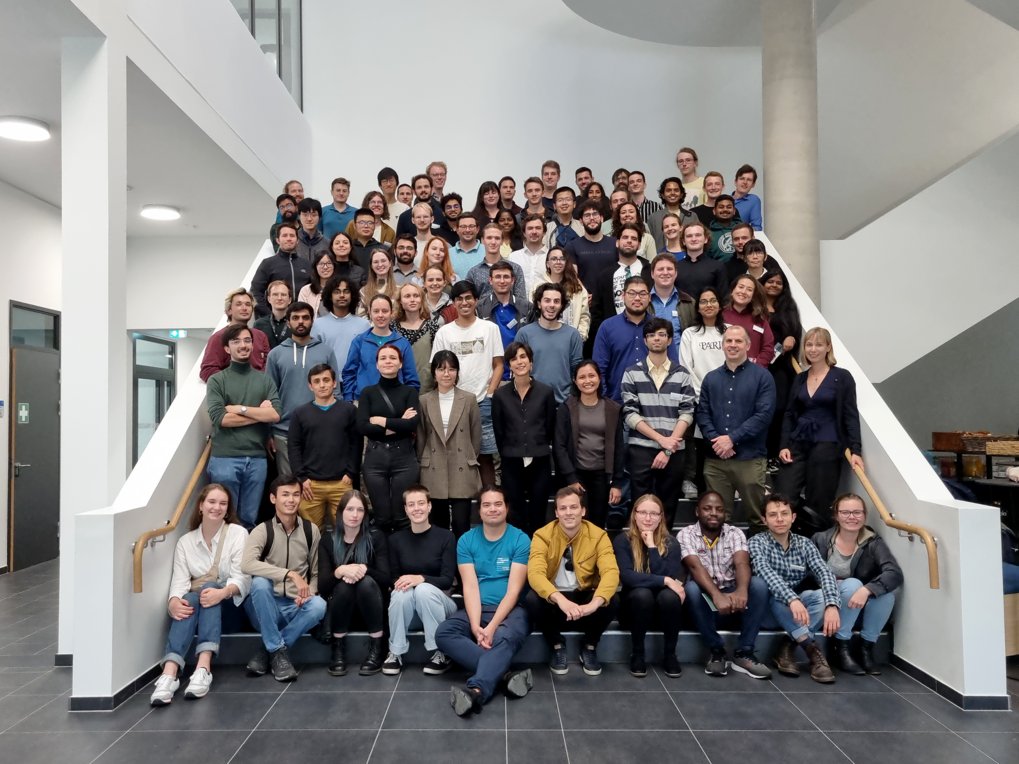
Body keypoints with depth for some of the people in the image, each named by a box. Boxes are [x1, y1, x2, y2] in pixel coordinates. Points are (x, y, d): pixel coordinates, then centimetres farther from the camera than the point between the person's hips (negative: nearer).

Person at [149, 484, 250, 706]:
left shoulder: (238, 533, 1)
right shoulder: (185, 541, 9)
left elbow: (241, 577, -9)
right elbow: (179, 580, -4)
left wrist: (222, 592, -31)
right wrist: (174, 602, -27)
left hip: (228, 606, -1)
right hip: (194, 605, 1)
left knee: (210, 588, -33)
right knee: (188, 601, -32)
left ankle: (203, 668, -48)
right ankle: (169, 674, -52)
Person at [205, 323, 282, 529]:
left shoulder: (264, 379, 10)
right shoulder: (216, 380, 3)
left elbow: (276, 414, -4)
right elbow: (220, 418, -10)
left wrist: (240, 408, -8)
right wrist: (259, 412, -6)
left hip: (257, 459, 2)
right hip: (224, 459, -2)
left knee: (250, 519, 9)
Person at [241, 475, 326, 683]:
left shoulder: (311, 530, 3)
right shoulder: (263, 530, -7)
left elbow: (316, 572, 8)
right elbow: (247, 564, -27)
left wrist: (308, 593, -14)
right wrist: (290, 574, -34)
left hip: (296, 606, 2)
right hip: (267, 606, -2)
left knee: (319, 605, -30)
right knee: (260, 582, -32)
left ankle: (267, 650, -11)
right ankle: (278, 651, -19)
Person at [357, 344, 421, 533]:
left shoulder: (410, 391, 6)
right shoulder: (368, 392, 8)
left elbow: (413, 424, -9)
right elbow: (362, 426, -6)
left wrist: (381, 421, -6)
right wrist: (398, 425, -9)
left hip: (404, 456, -1)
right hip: (375, 457, 1)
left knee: (402, 517, 0)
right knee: (382, 517, 4)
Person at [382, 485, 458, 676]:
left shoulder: (446, 537, -6)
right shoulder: (396, 539, 2)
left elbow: (447, 580, -11)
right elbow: (393, 578, 5)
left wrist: (420, 579, -29)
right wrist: (400, 582, -19)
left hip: (438, 603, -2)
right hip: (407, 610, 2)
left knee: (424, 589, -33)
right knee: (402, 591, -30)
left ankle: (439, 653, -19)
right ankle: (396, 653, -15)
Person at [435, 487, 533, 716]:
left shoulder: (520, 540, -4)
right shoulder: (466, 540, 4)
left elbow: (513, 590, -10)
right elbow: (470, 586, -5)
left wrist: (492, 627, -21)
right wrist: (476, 626, -20)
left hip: (511, 610, -3)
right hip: (476, 608, 3)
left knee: (504, 637, -36)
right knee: (443, 633, -25)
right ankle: (503, 674, -27)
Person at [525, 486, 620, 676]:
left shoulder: (598, 535, -11)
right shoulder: (543, 535, -15)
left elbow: (611, 572, -24)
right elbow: (535, 573, -29)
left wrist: (595, 603, -44)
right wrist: (560, 599, -47)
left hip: (585, 596, 1)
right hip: (554, 599, -1)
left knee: (612, 601, -29)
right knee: (532, 599, -32)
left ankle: (589, 647, 1)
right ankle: (557, 646, -3)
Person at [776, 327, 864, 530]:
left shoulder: (842, 377, 2)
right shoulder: (800, 378, 14)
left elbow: (851, 416, -2)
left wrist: (856, 450, -10)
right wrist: (783, 445, 3)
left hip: (826, 444, -4)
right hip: (798, 442, 4)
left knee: (817, 505, -1)